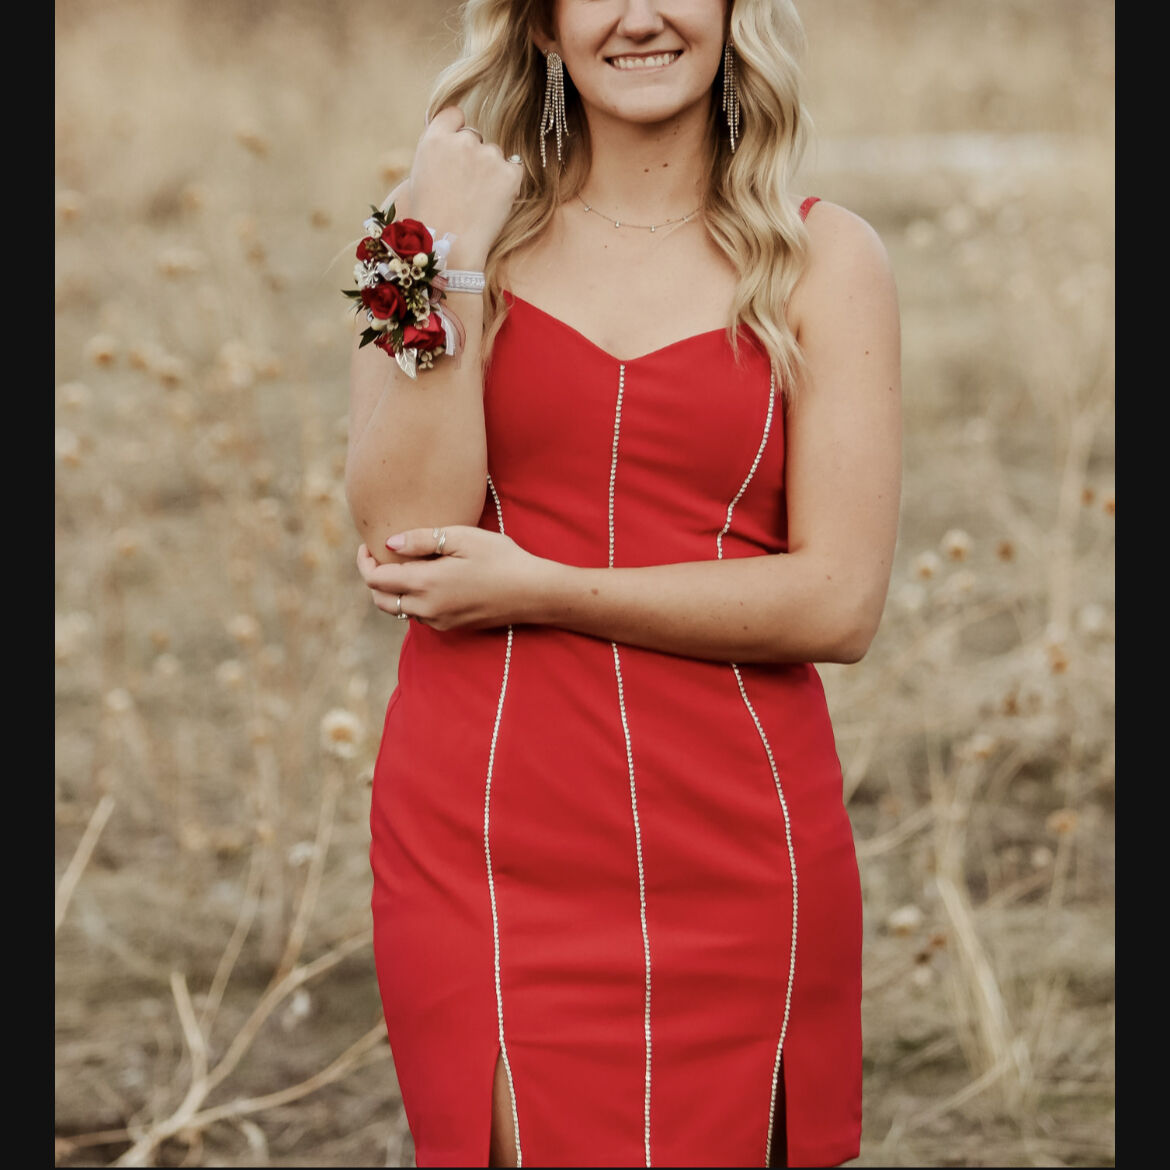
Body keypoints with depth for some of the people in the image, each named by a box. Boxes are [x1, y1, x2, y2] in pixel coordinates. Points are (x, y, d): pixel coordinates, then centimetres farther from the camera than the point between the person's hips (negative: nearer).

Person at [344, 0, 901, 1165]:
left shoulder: (823, 260, 3)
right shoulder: (446, 223, 6)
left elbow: (840, 602, -6)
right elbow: (402, 535, -5)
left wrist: (539, 590, -10)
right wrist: (452, 270, -12)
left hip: (733, 848, 0)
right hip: (488, 841, 0)